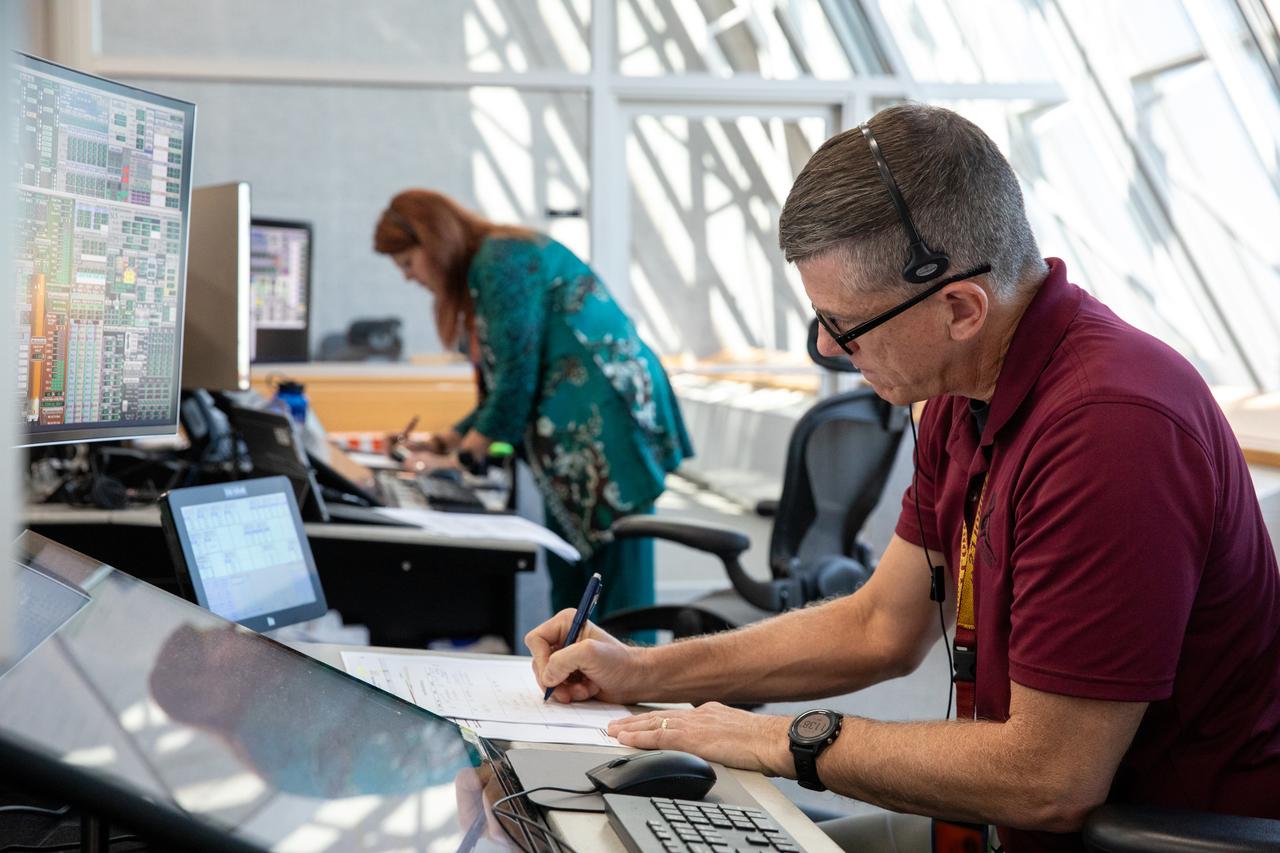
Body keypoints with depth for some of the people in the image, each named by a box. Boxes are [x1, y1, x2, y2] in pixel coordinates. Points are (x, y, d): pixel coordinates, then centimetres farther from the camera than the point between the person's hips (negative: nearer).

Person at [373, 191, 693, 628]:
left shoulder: (503, 261, -11)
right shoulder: (482, 269, 20)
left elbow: (519, 369, -15)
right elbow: (506, 380, 22)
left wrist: (479, 439, -3)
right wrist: (458, 436, 14)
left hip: (606, 424, -11)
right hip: (573, 434, 11)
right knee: (568, 582, 11)